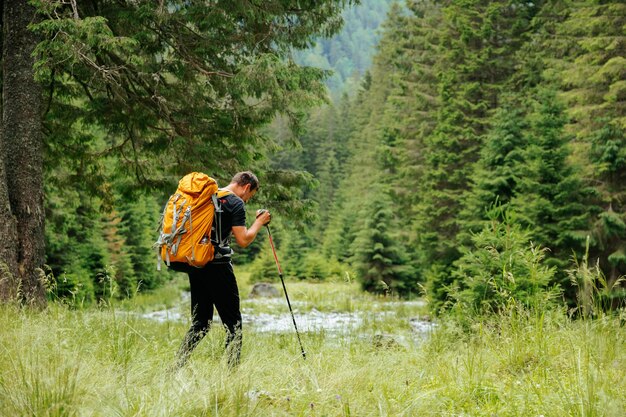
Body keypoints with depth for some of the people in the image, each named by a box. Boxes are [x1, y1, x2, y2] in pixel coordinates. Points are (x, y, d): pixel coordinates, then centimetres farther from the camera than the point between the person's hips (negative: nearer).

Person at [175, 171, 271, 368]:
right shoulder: (236, 203, -8)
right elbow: (243, 240, -13)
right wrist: (259, 221, -1)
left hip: (195, 264, 8)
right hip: (218, 267, -7)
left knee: (200, 321, 13)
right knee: (233, 322, 1)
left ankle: (178, 366, 5)